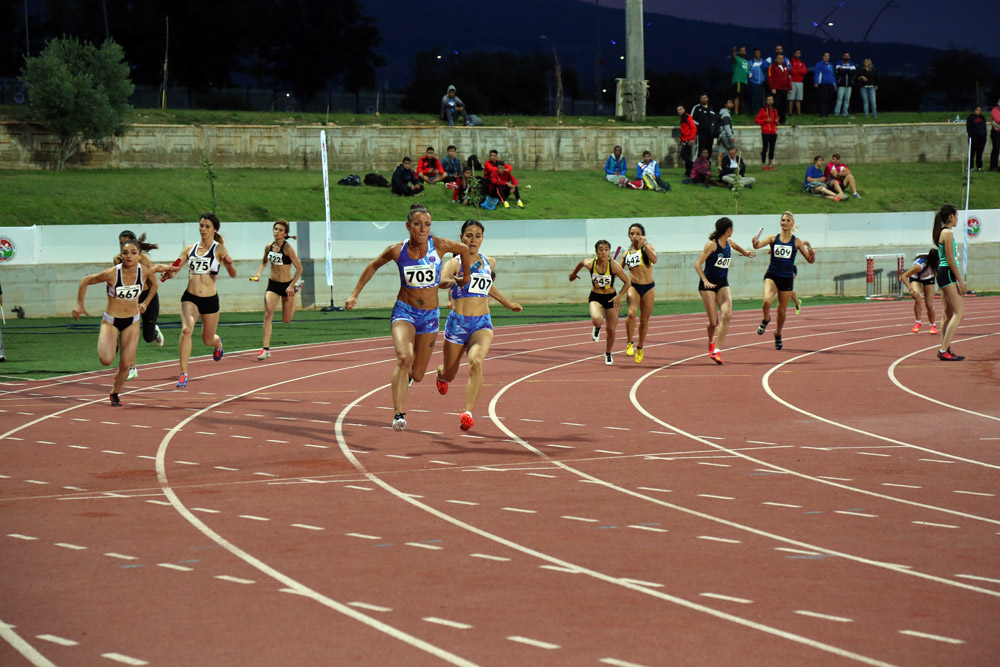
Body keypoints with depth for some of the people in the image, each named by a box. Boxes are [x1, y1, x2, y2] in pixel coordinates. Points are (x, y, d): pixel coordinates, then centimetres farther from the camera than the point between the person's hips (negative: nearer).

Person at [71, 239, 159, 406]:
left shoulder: (146, 271, -14)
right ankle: (113, 346, 17)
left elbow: (154, 284, 12)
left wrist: (146, 303, 5)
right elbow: (85, 281, -9)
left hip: (132, 323, 3)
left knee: (125, 364, -1)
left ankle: (115, 394, 27)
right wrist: (79, 305, -7)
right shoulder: (112, 273, -23)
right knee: (106, 360, -20)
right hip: (111, 321, -3)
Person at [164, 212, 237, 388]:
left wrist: (230, 264, -34)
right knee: (186, 329, -26)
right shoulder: (190, 249, 6)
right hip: (190, 298, 1)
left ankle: (218, 343, 55)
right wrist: (170, 271, -18)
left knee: (208, 340, 15)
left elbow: (233, 274, -12)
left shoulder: (219, 249, -4)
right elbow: (173, 270, 6)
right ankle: (183, 373, -23)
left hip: (210, 300, -1)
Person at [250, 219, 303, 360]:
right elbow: (264, 261, 19)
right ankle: (266, 349, -15)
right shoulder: (269, 247, -2)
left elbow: (299, 268, -14)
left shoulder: (287, 248, -17)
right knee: (268, 314, -15)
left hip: (287, 285, -3)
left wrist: (292, 285, -20)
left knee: (286, 320, 10)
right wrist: (259, 273, 2)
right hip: (272, 285, 3)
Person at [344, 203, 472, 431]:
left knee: (417, 374, 8)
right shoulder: (397, 251, -10)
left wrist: (467, 275, 22)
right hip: (404, 311, -2)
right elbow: (373, 267, 8)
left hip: (430, 315, 2)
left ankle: (405, 377, 48)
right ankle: (398, 414, -31)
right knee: (404, 357, -29)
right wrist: (355, 294, 7)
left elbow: (463, 249, 11)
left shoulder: (439, 246, -11)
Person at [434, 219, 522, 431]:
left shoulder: (490, 263, 10)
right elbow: (442, 280, -26)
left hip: (482, 324, 2)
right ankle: (440, 374, 54)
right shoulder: (455, 263, -5)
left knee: (477, 362, -29)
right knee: (449, 374, 14)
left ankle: (468, 413, -33)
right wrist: (450, 281, -49)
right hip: (457, 323, -2)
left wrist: (507, 303, 39)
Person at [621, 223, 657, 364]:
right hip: (633, 287, 0)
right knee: (632, 313, -26)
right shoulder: (627, 253, 10)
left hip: (648, 288, 0)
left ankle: (640, 348, 29)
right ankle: (629, 344, -10)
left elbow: (654, 259, -20)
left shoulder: (648, 247, 2)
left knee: (644, 320, 9)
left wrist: (644, 245, -26)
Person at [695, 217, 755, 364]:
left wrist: (746, 253, 53)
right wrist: (705, 281, -25)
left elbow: (736, 246, 35)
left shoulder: (729, 242, 8)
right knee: (714, 321, -5)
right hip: (708, 285, -6)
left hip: (723, 284, 6)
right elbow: (698, 264, -15)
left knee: (727, 314, -19)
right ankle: (711, 343, 30)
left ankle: (717, 351, -20)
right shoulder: (712, 244, -13)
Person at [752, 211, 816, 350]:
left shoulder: (797, 242, 2)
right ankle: (766, 319, 5)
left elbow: (810, 260, 4)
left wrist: (812, 254, -19)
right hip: (772, 276, -1)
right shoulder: (773, 238, 1)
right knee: (767, 301, -28)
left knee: (782, 311, 10)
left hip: (787, 278, 1)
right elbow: (758, 245, -15)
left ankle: (778, 334, 37)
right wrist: (755, 243, -38)